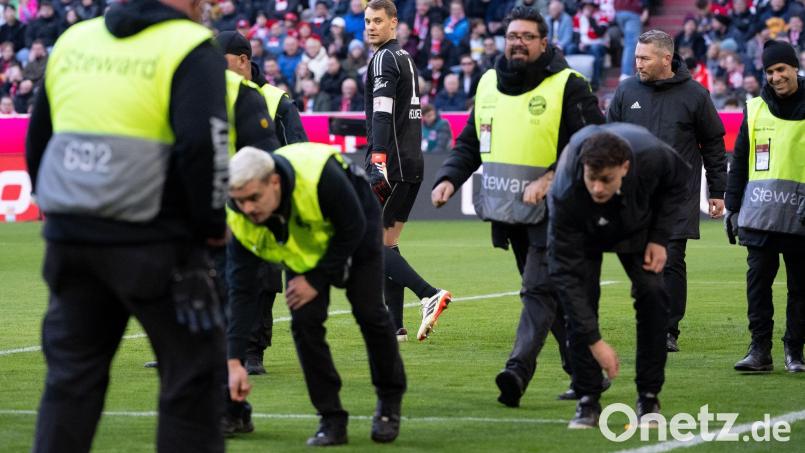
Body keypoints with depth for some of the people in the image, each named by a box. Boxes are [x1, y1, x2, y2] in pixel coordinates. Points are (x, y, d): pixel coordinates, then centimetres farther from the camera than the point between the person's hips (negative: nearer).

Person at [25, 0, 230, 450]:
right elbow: (204, 143, -18)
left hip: (69, 238, 6)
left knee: (71, 375, 14)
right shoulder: (192, 49, -7)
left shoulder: (73, 40, 13)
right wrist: (212, 223, -6)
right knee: (194, 371, 5)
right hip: (152, 244, -6)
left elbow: (38, 136, 18)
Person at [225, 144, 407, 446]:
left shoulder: (320, 176, -44)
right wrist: (235, 361, -30)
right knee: (305, 319, -13)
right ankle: (332, 419, -1)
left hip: (357, 234, -3)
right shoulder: (240, 219, -30)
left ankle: (390, 402, 19)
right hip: (304, 248, 3)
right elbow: (241, 291, -25)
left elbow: (353, 230, -27)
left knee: (369, 312, -5)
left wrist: (316, 280, -24)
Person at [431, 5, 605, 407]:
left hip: (552, 212, -7)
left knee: (539, 291, -14)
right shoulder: (489, 84, 12)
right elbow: (469, 144, 19)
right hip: (508, 212, 7)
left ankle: (518, 371, -24)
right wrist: (449, 178, 1)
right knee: (552, 293, 14)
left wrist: (551, 179, -21)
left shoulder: (568, 86, -7)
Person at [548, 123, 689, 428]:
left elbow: (677, 183, -11)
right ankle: (588, 400, -6)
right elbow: (566, 272, -37)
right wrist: (595, 341, -39)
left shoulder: (651, 157, -39)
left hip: (637, 226, 2)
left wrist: (660, 238, -18)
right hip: (584, 233, -2)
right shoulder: (566, 196, -43)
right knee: (578, 296, -18)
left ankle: (649, 397, -3)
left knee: (652, 292, -14)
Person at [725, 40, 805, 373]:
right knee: (758, 280, -4)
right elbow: (739, 161, 14)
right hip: (760, 215, 2)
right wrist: (733, 207, 10)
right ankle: (760, 350, -1)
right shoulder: (755, 109, 11)